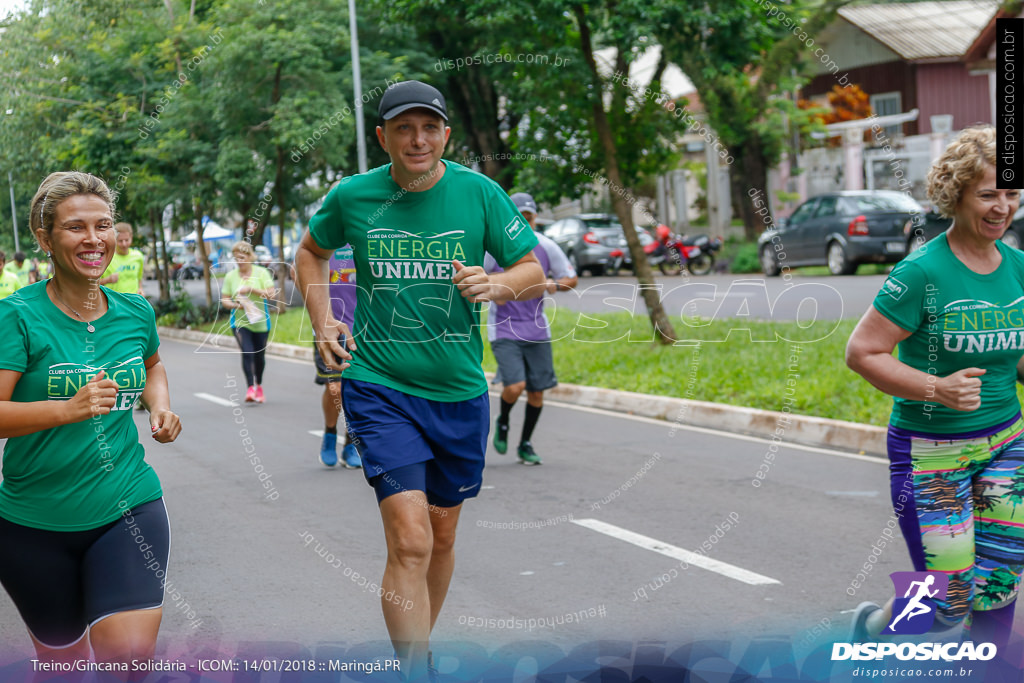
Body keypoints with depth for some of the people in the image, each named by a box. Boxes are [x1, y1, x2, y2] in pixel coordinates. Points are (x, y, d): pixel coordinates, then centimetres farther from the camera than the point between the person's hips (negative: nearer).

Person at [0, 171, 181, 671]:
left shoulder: (135, 312, 3)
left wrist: (160, 406, 7)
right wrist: (69, 408, -33)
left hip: (128, 510, 2)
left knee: (131, 656, -16)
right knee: (63, 658, 16)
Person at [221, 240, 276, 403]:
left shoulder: (261, 272, -3)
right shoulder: (230, 276, 2)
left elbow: (271, 294, -11)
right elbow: (224, 300, 6)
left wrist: (251, 289, -21)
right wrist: (236, 305, -14)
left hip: (260, 321, 0)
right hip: (240, 321, 0)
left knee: (259, 355, 11)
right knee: (247, 353, -18)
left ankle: (259, 385, 34)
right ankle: (250, 388, -19)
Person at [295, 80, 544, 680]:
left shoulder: (479, 193, -4)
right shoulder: (351, 197, -4)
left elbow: (533, 270, 2)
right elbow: (311, 252, 16)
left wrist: (494, 285, -20)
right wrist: (323, 322, 4)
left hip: (460, 389, 3)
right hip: (380, 387, -2)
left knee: (443, 535, 16)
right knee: (410, 540, -16)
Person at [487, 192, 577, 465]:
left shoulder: (546, 247, -1)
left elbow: (571, 279, 8)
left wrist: (553, 284, -13)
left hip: (536, 330, 3)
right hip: (504, 329, -3)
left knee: (537, 391, 5)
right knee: (515, 386, -18)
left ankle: (526, 443, 26)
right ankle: (503, 422, 16)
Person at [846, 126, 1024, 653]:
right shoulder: (923, 272, -18)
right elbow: (861, 352, -17)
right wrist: (935, 387, -27)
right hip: (932, 451, -6)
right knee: (949, 605, 0)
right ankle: (872, 622, 31)